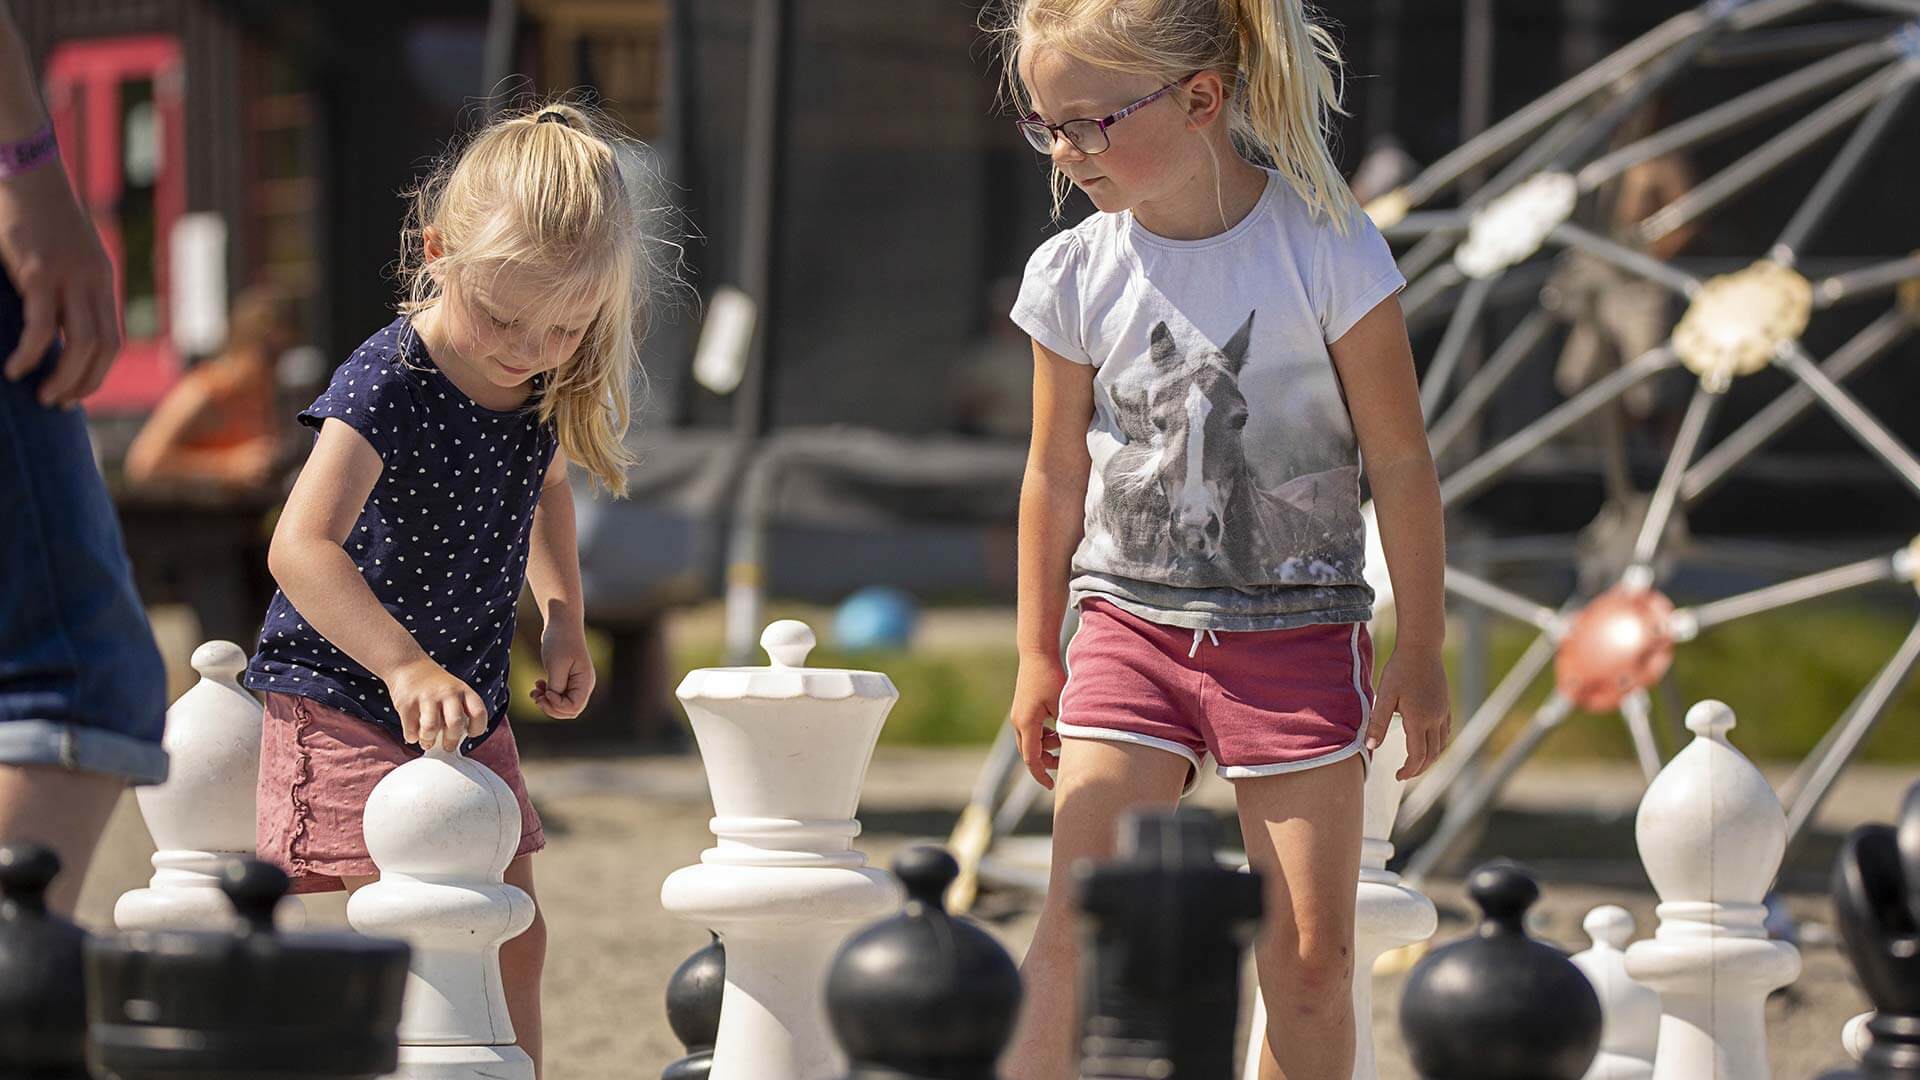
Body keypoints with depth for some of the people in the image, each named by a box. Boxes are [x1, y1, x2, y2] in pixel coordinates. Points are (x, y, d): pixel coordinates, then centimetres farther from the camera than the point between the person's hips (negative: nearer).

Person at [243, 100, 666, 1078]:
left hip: (467, 700, 7)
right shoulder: (388, 384, -25)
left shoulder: (546, 386, -2)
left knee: (513, 943, 10)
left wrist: (563, 621, 7)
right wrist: (406, 665, -43)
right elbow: (300, 545, -34)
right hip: (347, 701, -7)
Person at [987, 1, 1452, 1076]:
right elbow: (1057, 474, 9)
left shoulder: (1327, 249, -12)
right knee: (1076, 931, -7)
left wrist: (1422, 652, -1)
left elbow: (1401, 462, -4)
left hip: (1298, 634, -2)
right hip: (1133, 627, 2)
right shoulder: (1074, 276, -3)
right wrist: (1038, 654, 14)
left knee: (1309, 956, 0)